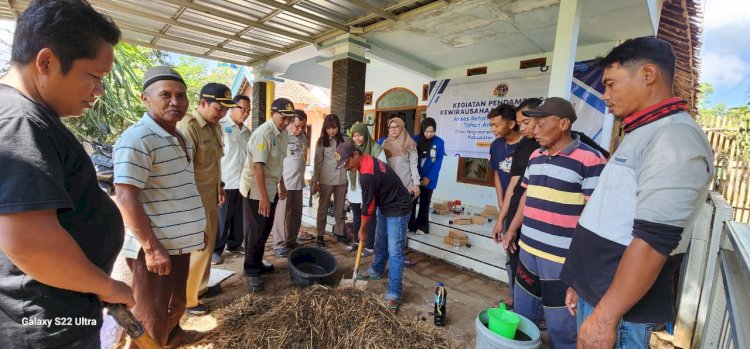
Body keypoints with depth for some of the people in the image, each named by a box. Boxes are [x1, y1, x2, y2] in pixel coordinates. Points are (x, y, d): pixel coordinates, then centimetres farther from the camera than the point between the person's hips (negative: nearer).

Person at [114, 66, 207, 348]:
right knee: (150, 319, 8)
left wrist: (197, 231, 20)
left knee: (176, 302, 27)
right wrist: (152, 247, -22)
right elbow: (125, 198, -22)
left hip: (179, 242, 9)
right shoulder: (136, 139, -17)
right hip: (155, 246, -9)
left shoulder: (183, 139, 11)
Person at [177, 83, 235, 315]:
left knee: (208, 245, 19)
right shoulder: (188, 126, -20)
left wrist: (219, 186, 21)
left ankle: (200, 287, 38)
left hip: (210, 198, 9)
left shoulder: (215, 126, 9)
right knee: (198, 249, 2)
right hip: (195, 201, -9)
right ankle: (186, 300, 21)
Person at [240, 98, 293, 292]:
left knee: (265, 230, 16)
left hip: (271, 188, 8)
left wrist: (281, 185, 20)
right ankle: (251, 272, 18)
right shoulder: (263, 133, -21)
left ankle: (257, 264, 33)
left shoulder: (283, 134, 5)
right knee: (255, 232, 2)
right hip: (255, 190, -8)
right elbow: (258, 167, -25)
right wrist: (263, 197, -26)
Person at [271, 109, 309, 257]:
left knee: (296, 214, 13)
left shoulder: (304, 137, 9)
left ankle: (291, 241, 28)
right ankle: (279, 244, 16)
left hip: (298, 183, 7)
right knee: (282, 214, 3)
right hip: (284, 182, -7)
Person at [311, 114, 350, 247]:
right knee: (323, 208, 9)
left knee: (340, 208, 14)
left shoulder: (345, 139, 1)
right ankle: (319, 235, 19)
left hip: (342, 179, 2)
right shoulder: (321, 141, -2)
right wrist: (315, 181, -4)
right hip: (326, 180, -2)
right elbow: (318, 162, -2)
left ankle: (340, 232, 28)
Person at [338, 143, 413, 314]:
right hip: (385, 206, 10)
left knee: (394, 251, -7)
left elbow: (368, 205, -20)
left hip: (398, 209, -10)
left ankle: (394, 294, 0)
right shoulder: (368, 160, 0)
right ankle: (376, 271, 42)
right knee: (380, 242, 22)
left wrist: (362, 229, -5)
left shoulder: (367, 175, -30)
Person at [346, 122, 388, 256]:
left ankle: (370, 246, 21)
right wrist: (350, 188, 12)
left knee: (369, 219, 7)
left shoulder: (376, 149, -14)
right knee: (356, 218, 20)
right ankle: (357, 241, 38)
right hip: (354, 191, 6)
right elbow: (349, 169, 12)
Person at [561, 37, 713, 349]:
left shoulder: (674, 137, -17)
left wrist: (605, 316, -22)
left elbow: (654, 239, -25)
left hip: (619, 304, -8)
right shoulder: (643, 134, 14)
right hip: (597, 290, 8)